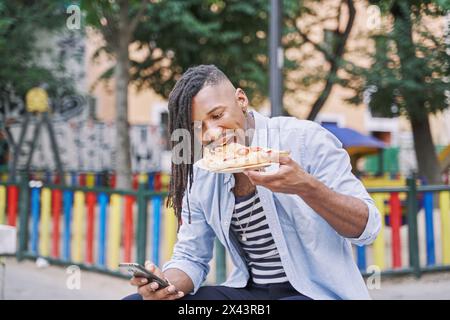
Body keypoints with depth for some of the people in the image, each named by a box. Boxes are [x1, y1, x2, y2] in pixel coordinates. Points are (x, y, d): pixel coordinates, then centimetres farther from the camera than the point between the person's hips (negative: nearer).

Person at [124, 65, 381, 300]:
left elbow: (367, 228, -14)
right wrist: (167, 284, -16)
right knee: (136, 298, -9)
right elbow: (191, 257, 7)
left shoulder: (305, 139, -13)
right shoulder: (201, 176, 3)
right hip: (249, 292, 5)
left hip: (319, 292, -4)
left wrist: (306, 186, -31)